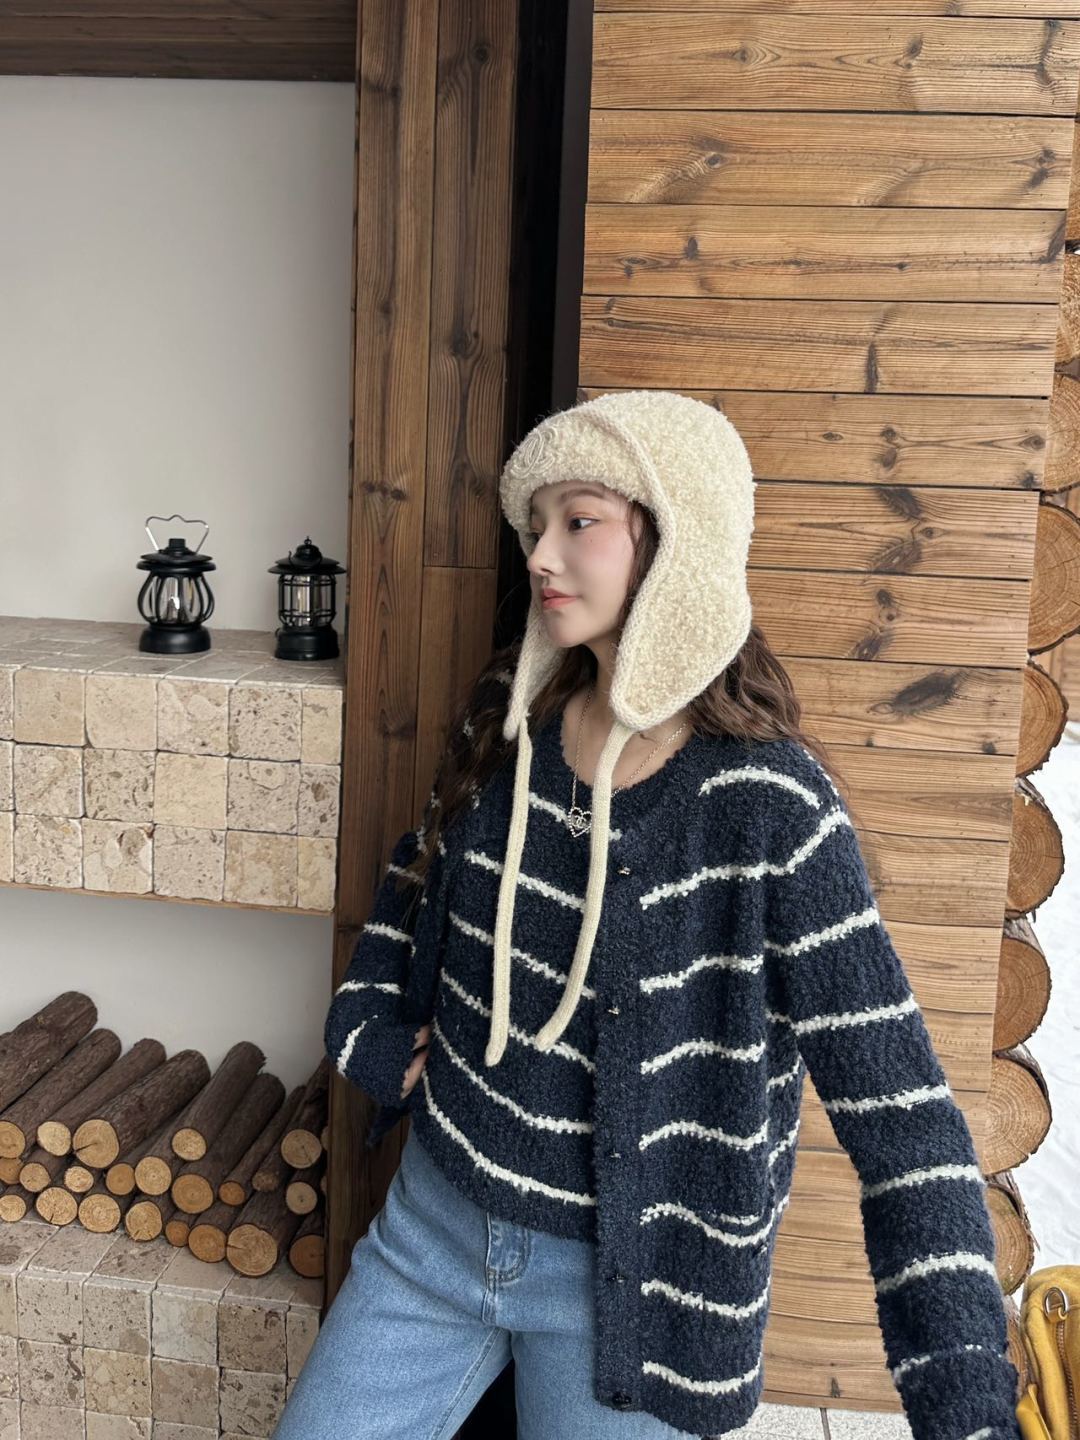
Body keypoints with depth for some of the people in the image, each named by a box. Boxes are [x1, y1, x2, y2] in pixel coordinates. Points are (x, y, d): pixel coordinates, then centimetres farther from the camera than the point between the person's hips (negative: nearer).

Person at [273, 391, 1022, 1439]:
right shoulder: (503, 734, -5)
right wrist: (368, 1030, 3)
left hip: (627, 1285, -4)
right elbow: (416, 884, 16)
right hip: (432, 1226, 5)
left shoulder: (771, 810, -21)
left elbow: (901, 1119, -21)